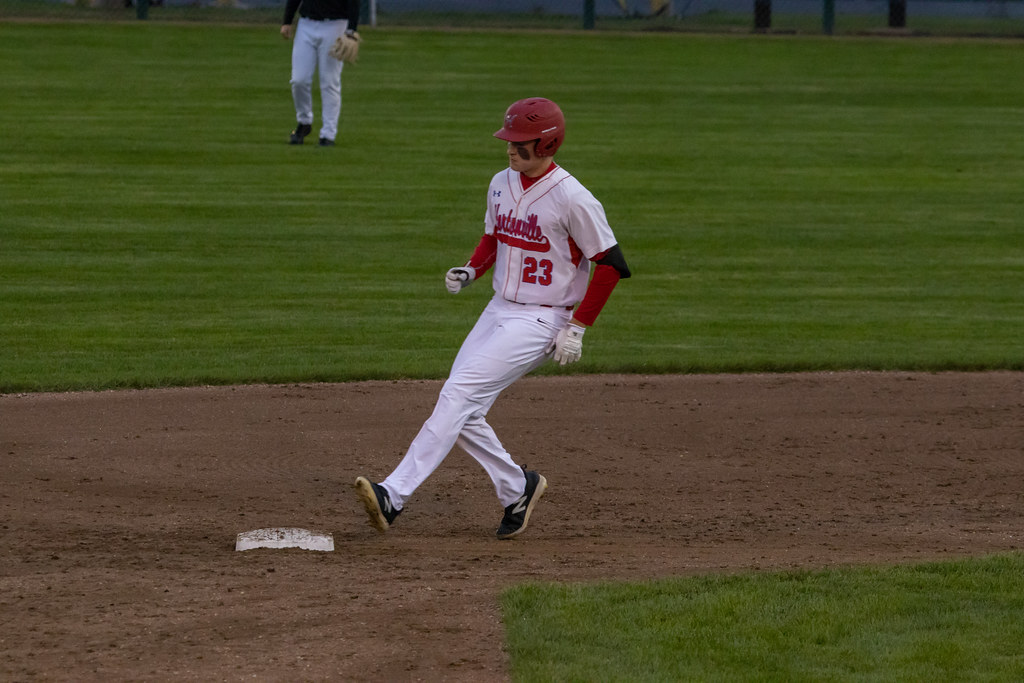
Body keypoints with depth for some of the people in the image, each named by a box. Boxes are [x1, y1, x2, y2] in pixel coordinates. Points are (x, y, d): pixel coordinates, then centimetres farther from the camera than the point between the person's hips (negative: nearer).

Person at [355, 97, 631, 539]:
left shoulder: (572, 199, -16)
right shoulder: (501, 184, 7)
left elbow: (610, 264, -11)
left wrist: (577, 328, -13)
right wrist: (470, 271, 2)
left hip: (541, 321, -8)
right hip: (499, 311, 8)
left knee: (459, 395, -19)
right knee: (462, 411, 4)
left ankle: (395, 496, -25)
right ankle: (517, 488, 25)